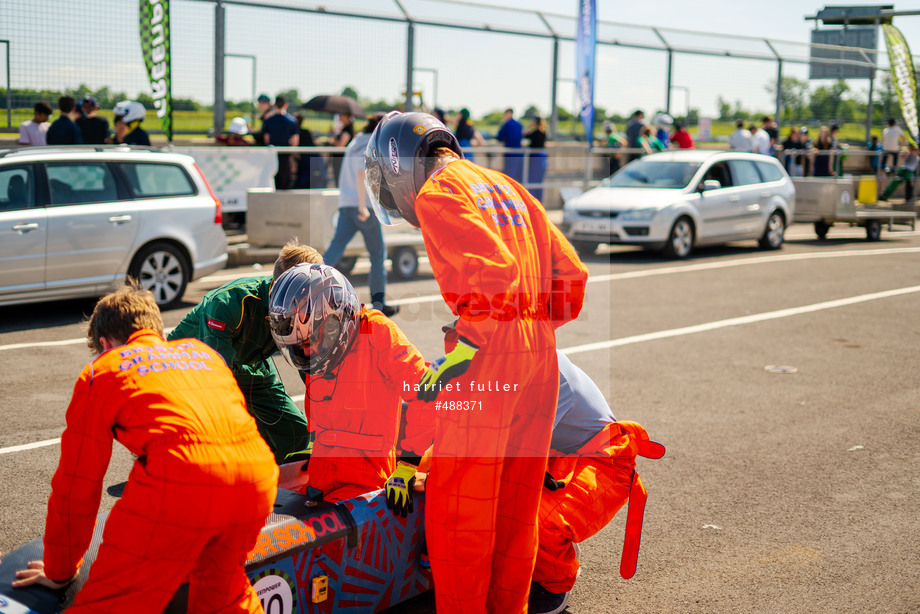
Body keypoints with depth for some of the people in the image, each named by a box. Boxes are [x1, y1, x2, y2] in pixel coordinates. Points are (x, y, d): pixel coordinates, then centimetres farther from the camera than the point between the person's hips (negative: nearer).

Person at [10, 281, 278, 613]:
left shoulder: (101, 371, 19)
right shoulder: (201, 350, 32)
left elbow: (77, 480, 19)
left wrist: (60, 571, 31)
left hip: (180, 485, -5)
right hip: (257, 478, 6)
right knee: (219, 586, 28)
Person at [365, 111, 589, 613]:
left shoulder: (436, 193, -5)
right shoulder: (508, 187, 20)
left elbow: (494, 269, -21)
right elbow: (571, 272, 14)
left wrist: (463, 349, -16)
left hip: (487, 362, -8)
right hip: (540, 359, 8)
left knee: (457, 507, 3)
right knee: (516, 506, 16)